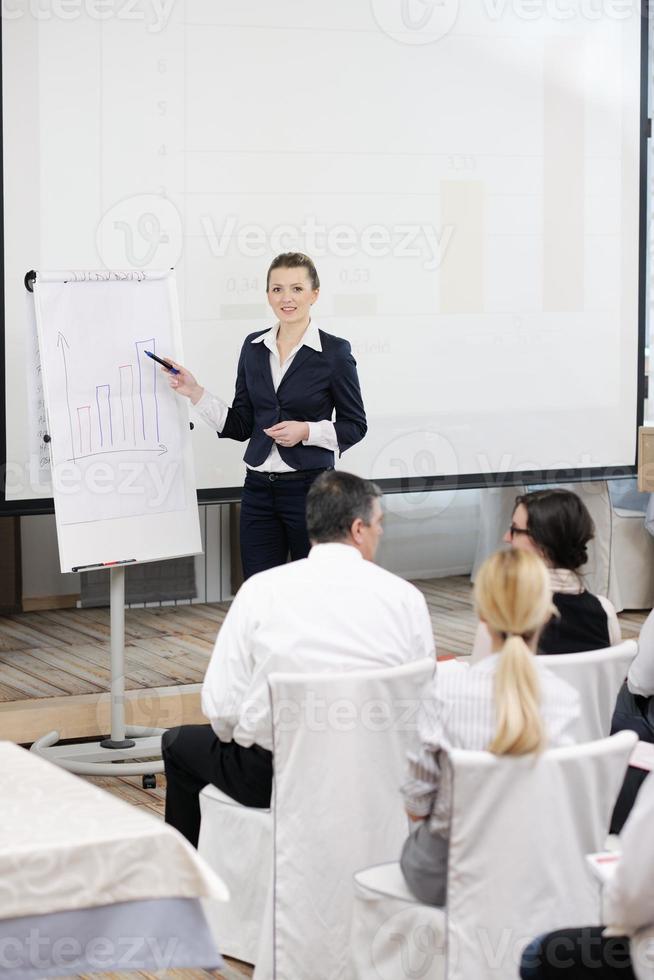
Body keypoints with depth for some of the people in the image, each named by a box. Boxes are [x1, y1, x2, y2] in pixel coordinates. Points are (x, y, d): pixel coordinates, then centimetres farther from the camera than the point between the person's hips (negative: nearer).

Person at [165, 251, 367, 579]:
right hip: (259, 489, 4)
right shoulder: (254, 347, 8)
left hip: (309, 488, -4)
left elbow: (355, 426, -1)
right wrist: (195, 392, 0)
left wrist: (307, 431, -16)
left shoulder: (334, 352, -6)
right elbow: (241, 425, 10)